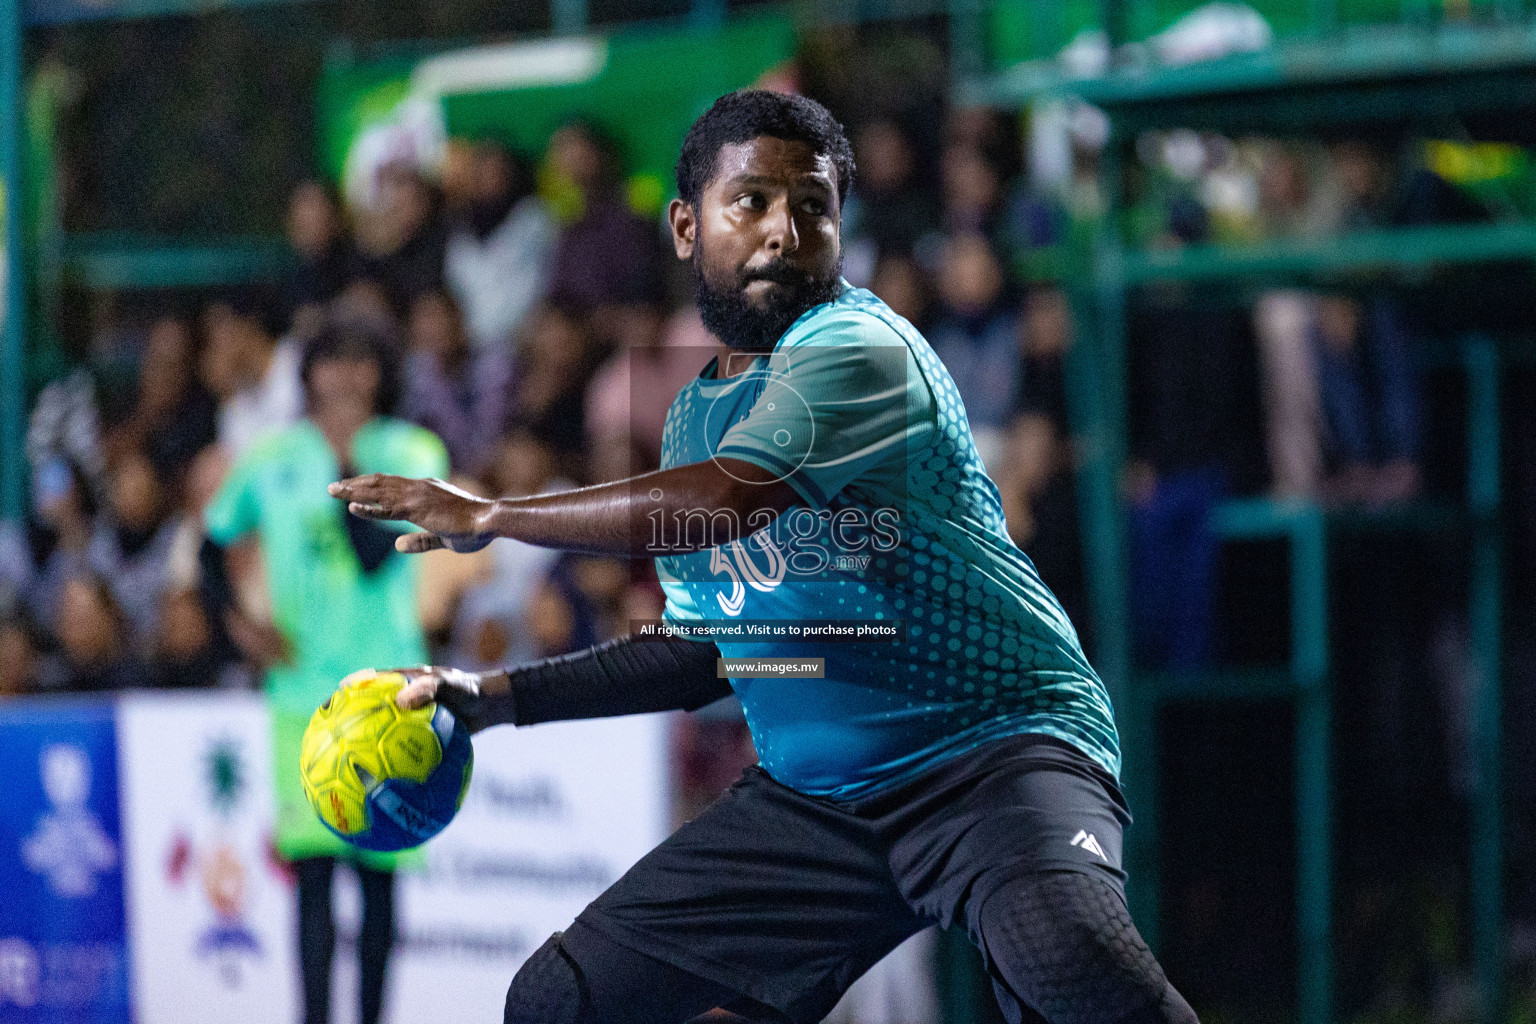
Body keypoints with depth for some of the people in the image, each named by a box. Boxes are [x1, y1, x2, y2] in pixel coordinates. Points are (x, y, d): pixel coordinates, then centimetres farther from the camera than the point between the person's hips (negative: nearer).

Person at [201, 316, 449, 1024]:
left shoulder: (413, 454, 0)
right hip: (303, 691, 0)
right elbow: (213, 541, 18)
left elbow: (376, 552, -14)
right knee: (313, 872, -11)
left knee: (378, 876, 5)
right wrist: (237, 622, 4)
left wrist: (346, 460, -13)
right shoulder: (273, 456, 7)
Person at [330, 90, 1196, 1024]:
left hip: (994, 747, -8)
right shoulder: (694, 415, 14)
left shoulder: (860, 349, -13)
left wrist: (488, 517, -18)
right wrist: (497, 696, 17)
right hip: (811, 798, 8)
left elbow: (725, 498, -29)